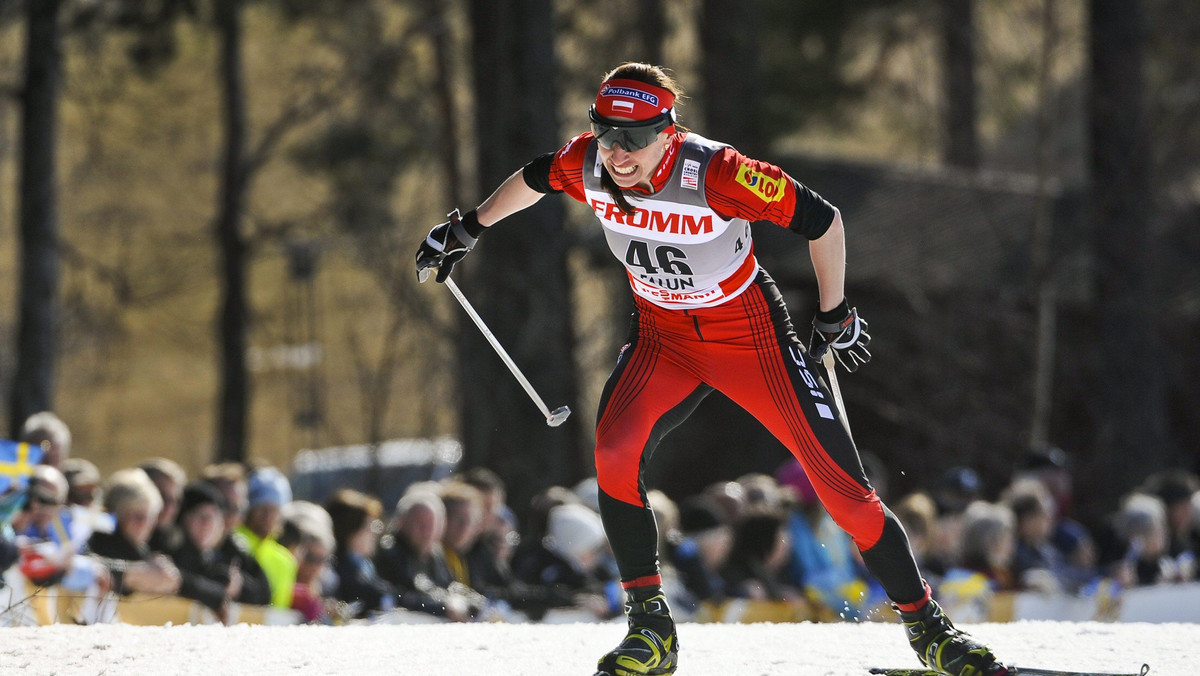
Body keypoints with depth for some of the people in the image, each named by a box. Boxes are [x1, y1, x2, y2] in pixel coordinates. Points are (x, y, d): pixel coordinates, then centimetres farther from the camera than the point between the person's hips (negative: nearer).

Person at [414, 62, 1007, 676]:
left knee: (840, 483, -7)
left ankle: (927, 627, 8)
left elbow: (821, 220, -21)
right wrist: (467, 228, 18)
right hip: (662, 337, 4)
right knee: (614, 452, -22)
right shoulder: (586, 166, -18)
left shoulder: (714, 174, -32)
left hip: (749, 336, -4)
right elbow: (534, 177, 7)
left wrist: (834, 318, -10)